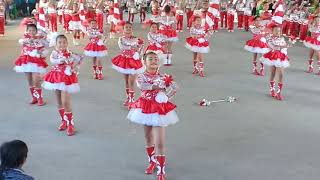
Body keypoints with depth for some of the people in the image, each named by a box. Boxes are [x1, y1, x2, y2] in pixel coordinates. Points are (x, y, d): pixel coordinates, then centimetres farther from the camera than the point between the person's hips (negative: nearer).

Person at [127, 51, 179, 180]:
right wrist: (157, 86, -22)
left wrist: (165, 97, -18)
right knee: (148, 138, 18)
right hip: (145, 109, 2)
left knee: (160, 143, -8)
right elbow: (141, 85, -25)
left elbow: (174, 88, -8)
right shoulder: (141, 76, -3)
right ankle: (152, 162, 41)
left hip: (159, 110, -2)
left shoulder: (163, 77, -2)